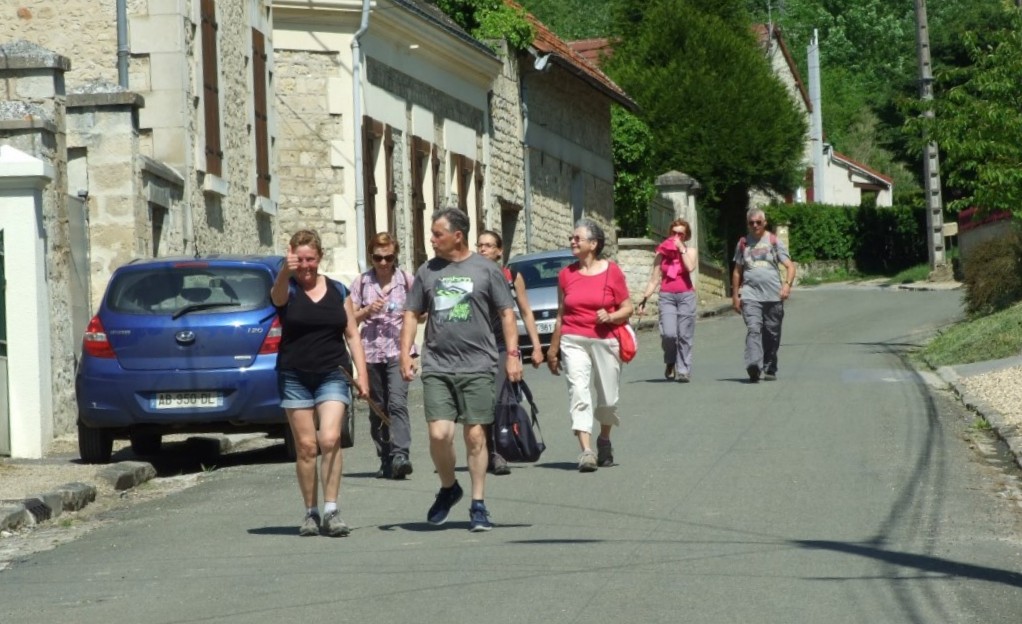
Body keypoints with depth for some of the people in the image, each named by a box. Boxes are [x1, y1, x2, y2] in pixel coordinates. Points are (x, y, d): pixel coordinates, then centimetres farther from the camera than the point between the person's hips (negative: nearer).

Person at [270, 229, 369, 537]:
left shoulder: (338, 291, 9)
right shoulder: (287, 290, 1)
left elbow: (352, 335, 11)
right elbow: (278, 294, -24)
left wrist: (362, 373, 1)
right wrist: (286, 271, -47)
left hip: (333, 376, 1)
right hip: (295, 377, -1)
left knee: (330, 439, -16)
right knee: (306, 446, 0)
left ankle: (331, 511, -12)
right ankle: (311, 513, 10)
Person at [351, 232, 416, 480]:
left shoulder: (406, 279, 5)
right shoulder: (362, 282, 7)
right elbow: (350, 319, 8)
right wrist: (367, 311, -10)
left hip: (399, 350, -3)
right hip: (371, 352, 3)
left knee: (397, 403, -18)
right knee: (377, 409, 5)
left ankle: (400, 456, -28)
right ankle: (386, 461, 13)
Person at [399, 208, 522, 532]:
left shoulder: (485, 269, 3)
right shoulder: (427, 272, 11)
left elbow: (506, 313, 5)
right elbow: (412, 314, 16)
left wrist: (512, 354, -3)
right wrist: (405, 353, 5)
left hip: (477, 367, -2)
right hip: (437, 368, 2)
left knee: (475, 435, -1)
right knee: (439, 434, -9)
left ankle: (478, 505, 7)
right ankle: (448, 488, 16)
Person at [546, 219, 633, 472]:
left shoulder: (612, 271, 0)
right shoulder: (566, 274, 7)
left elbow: (627, 308, 4)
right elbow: (560, 315, 12)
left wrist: (610, 317, -16)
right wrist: (553, 349, 13)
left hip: (605, 341, -1)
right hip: (573, 341, 1)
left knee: (608, 396, 8)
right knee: (578, 393, -14)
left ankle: (604, 440, 35)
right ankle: (586, 451, -20)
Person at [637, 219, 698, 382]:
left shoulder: (690, 251, 10)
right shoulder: (662, 253, 11)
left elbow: (690, 267, -13)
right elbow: (654, 279, 10)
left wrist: (681, 249, -5)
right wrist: (644, 299, 3)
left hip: (686, 295, 0)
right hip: (667, 296, 0)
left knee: (684, 336, -5)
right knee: (668, 334, -15)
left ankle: (683, 370, 1)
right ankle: (671, 362, 10)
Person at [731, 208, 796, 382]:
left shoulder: (774, 242, 7)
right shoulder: (743, 244, 14)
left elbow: (789, 266, 1)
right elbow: (737, 271, 20)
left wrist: (787, 284, -17)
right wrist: (735, 295, 15)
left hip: (773, 295, 0)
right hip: (750, 294, 0)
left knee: (772, 334, 6)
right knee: (753, 329, -18)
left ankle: (770, 369, 19)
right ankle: (753, 365, -34)